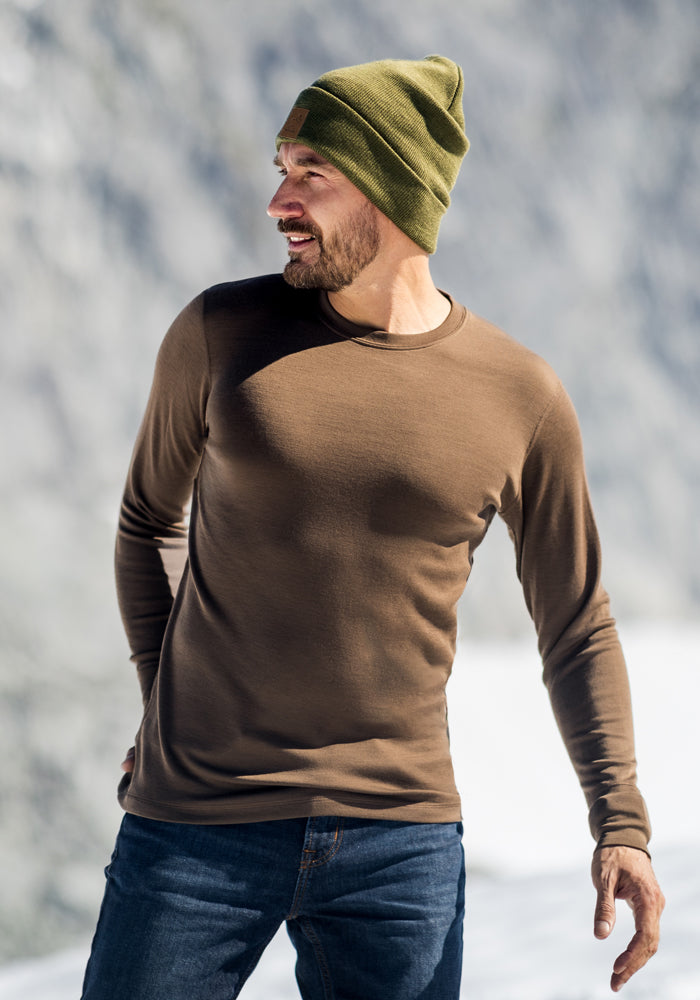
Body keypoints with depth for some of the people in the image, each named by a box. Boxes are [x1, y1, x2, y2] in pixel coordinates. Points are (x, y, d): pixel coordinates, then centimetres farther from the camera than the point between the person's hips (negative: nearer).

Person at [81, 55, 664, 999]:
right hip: (196, 823, 0)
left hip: (401, 840, 0)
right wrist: (165, 702, 6)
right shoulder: (221, 333, 0)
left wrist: (622, 825, 1)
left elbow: (577, 630, 10)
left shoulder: (523, 398, 1)